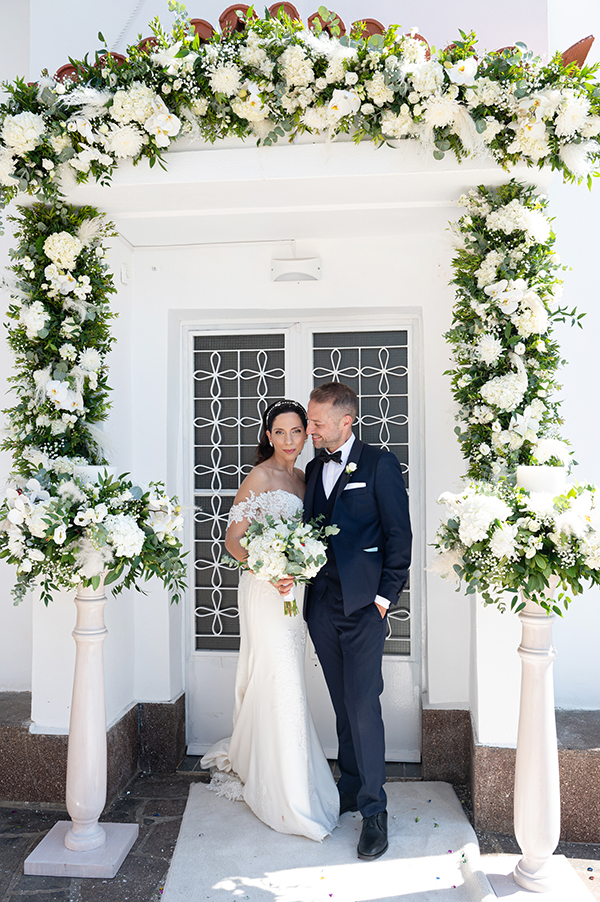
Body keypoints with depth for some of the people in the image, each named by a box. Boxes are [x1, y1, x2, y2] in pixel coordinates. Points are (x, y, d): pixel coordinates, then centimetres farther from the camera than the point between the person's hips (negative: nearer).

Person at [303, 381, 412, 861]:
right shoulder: (314, 468, 13)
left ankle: (374, 809, 12)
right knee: (343, 704, 15)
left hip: (362, 604, -5)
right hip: (321, 603, 5)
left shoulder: (379, 464, -5)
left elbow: (399, 534, -7)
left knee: (363, 705, -3)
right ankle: (350, 789, 32)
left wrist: (385, 596, -10)